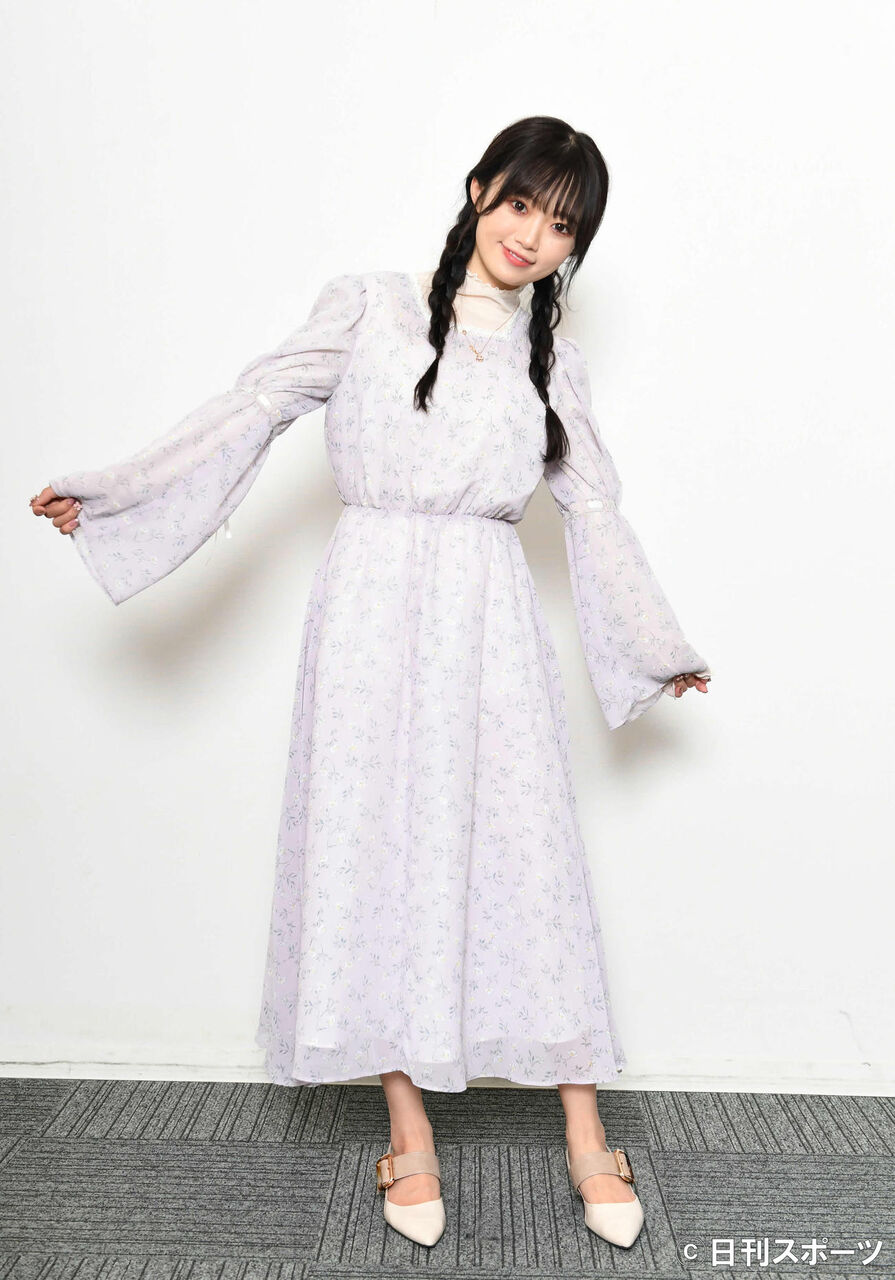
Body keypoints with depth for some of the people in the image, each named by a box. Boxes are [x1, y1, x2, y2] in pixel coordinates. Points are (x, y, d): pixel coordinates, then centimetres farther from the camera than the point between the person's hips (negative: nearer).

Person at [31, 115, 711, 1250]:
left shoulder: (552, 363, 14)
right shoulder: (368, 308, 7)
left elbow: (594, 508, 18)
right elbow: (254, 406, 6)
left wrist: (660, 645, 23)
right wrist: (107, 490, 5)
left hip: (491, 626, 2)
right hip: (373, 612, -1)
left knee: (527, 856, 1)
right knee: (376, 847, 1)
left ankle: (585, 1135, 16)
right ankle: (409, 1130, 18)